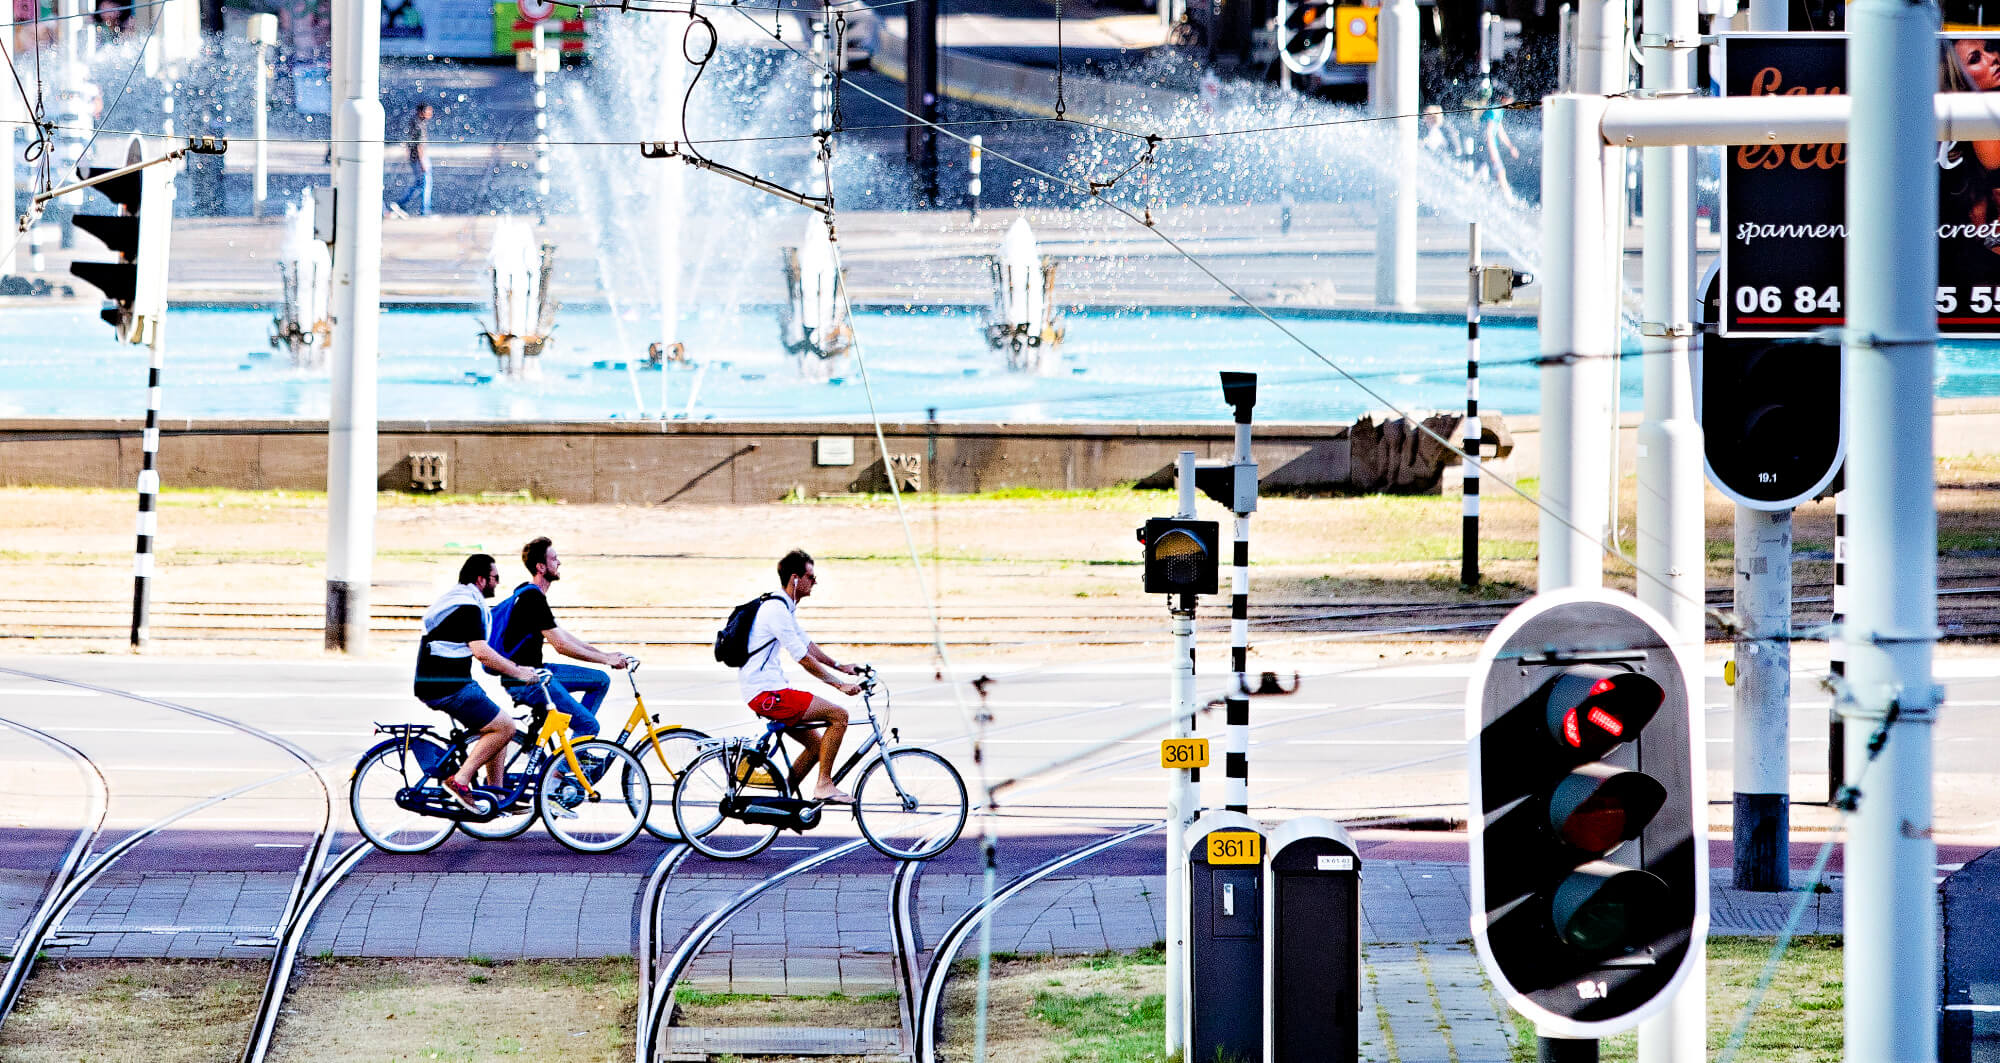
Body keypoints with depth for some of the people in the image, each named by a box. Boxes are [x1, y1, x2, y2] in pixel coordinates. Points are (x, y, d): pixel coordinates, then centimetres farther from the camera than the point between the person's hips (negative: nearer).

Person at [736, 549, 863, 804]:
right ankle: (824, 786, -10)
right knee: (838, 716, -12)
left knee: (816, 744, 15)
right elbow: (804, 659, -19)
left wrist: (840, 667, 25)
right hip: (766, 694, -10)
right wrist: (839, 685, -16)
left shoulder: (785, 608, 16)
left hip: (769, 691, 10)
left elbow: (807, 644, 28)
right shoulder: (777, 610, -18)